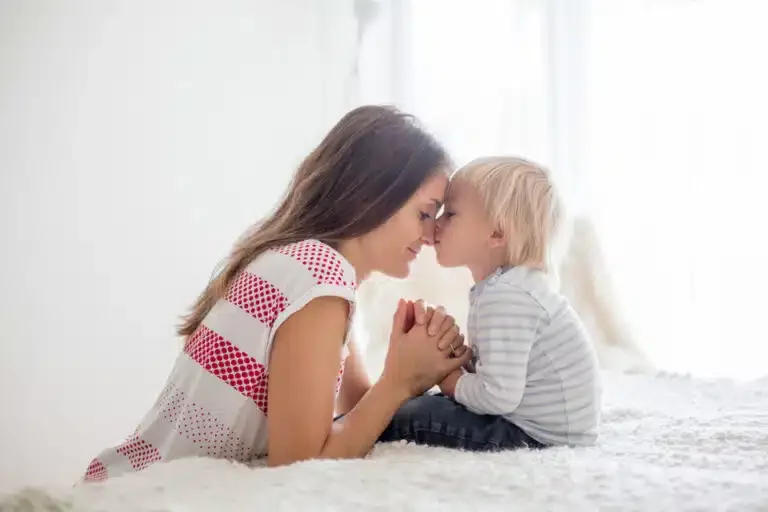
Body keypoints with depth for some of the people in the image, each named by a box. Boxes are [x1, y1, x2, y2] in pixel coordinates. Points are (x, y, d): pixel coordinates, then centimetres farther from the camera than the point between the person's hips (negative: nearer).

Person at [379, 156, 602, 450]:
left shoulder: (504, 297, -24)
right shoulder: (513, 284, 10)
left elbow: (498, 396, -30)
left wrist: (455, 384, -11)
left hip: (538, 434, -10)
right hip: (532, 416, 10)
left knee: (411, 418, -6)